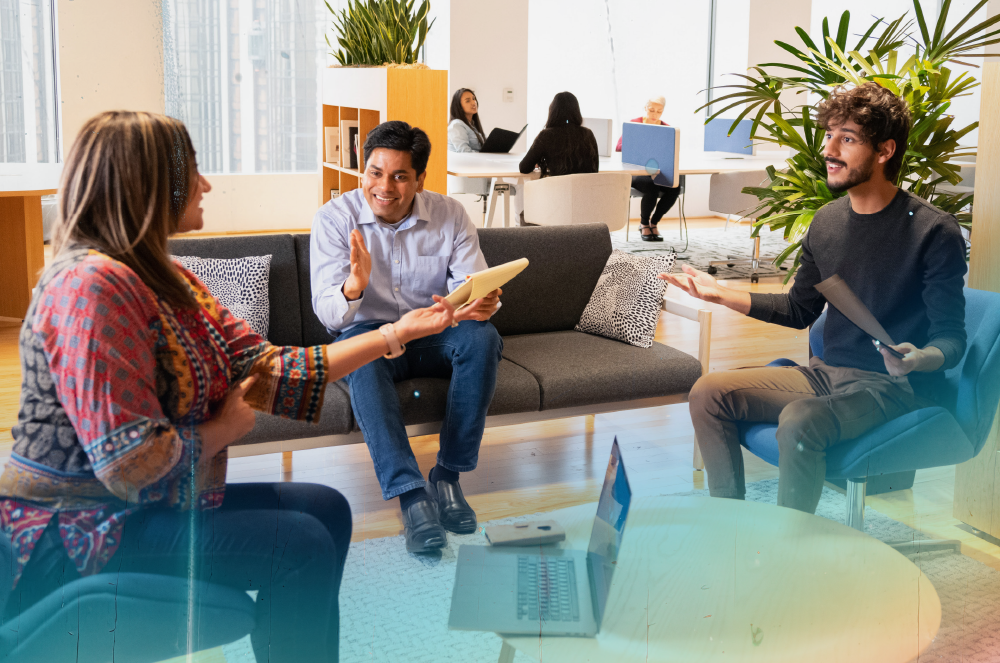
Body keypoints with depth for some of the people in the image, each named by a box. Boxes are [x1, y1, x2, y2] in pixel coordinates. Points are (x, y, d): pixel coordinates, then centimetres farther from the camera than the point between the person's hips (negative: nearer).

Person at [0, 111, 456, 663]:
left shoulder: (168, 280, 8)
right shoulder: (95, 286, -24)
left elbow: (272, 371, 4)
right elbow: (133, 466, -29)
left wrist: (396, 333, 2)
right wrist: (225, 428, -11)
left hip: (156, 500, 10)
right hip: (75, 530, -10)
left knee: (325, 508, 8)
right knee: (300, 545, -15)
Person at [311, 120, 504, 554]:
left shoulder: (450, 216, -4)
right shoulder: (335, 218, -9)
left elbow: (474, 286, -12)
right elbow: (327, 312, -18)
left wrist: (484, 303, -38)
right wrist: (353, 289, -43)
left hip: (435, 334, 2)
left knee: (483, 337, -29)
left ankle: (447, 477, -23)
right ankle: (411, 497, -41)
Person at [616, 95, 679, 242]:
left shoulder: (667, 129, 10)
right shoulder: (633, 124, 1)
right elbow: (619, 147, -9)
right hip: (636, 172, -3)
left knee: (674, 188, -28)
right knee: (652, 187, -35)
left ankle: (653, 222, -3)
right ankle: (644, 223, -5)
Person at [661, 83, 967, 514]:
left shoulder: (934, 232, -12)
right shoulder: (827, 222, 8)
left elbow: (952, 338, -10)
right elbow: (799, 310, 20)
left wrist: (918, 359, -33)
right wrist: (719, 293, 12)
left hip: (894, 386, -7)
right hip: (827, 373, 7)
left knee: (800, 420, -35)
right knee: (708, 392, -9)